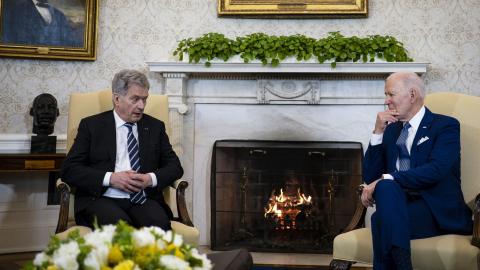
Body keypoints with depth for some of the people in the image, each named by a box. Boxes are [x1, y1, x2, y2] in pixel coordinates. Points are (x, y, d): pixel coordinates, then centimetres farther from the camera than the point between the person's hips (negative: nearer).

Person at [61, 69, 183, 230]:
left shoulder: (155, 126, 17)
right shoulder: (91, 125, 9)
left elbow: (175, 167, 15)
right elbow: (68, 169, 2)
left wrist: (151, 179, -7)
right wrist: (110, 178, -11)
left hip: (143, 200, 2)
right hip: (102, 199, -2)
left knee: (159, 224, -31)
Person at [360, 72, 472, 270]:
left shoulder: (445, 126, 0)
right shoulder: (391, 129, 16)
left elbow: (435, 171, -18)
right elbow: (370, 177, 10)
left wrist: (384, 179, -23)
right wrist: (378, 132, 1)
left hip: (439, 212, -5)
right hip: (398, 205, 5)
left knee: (381, 220, -32)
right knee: (386, 187, -30)